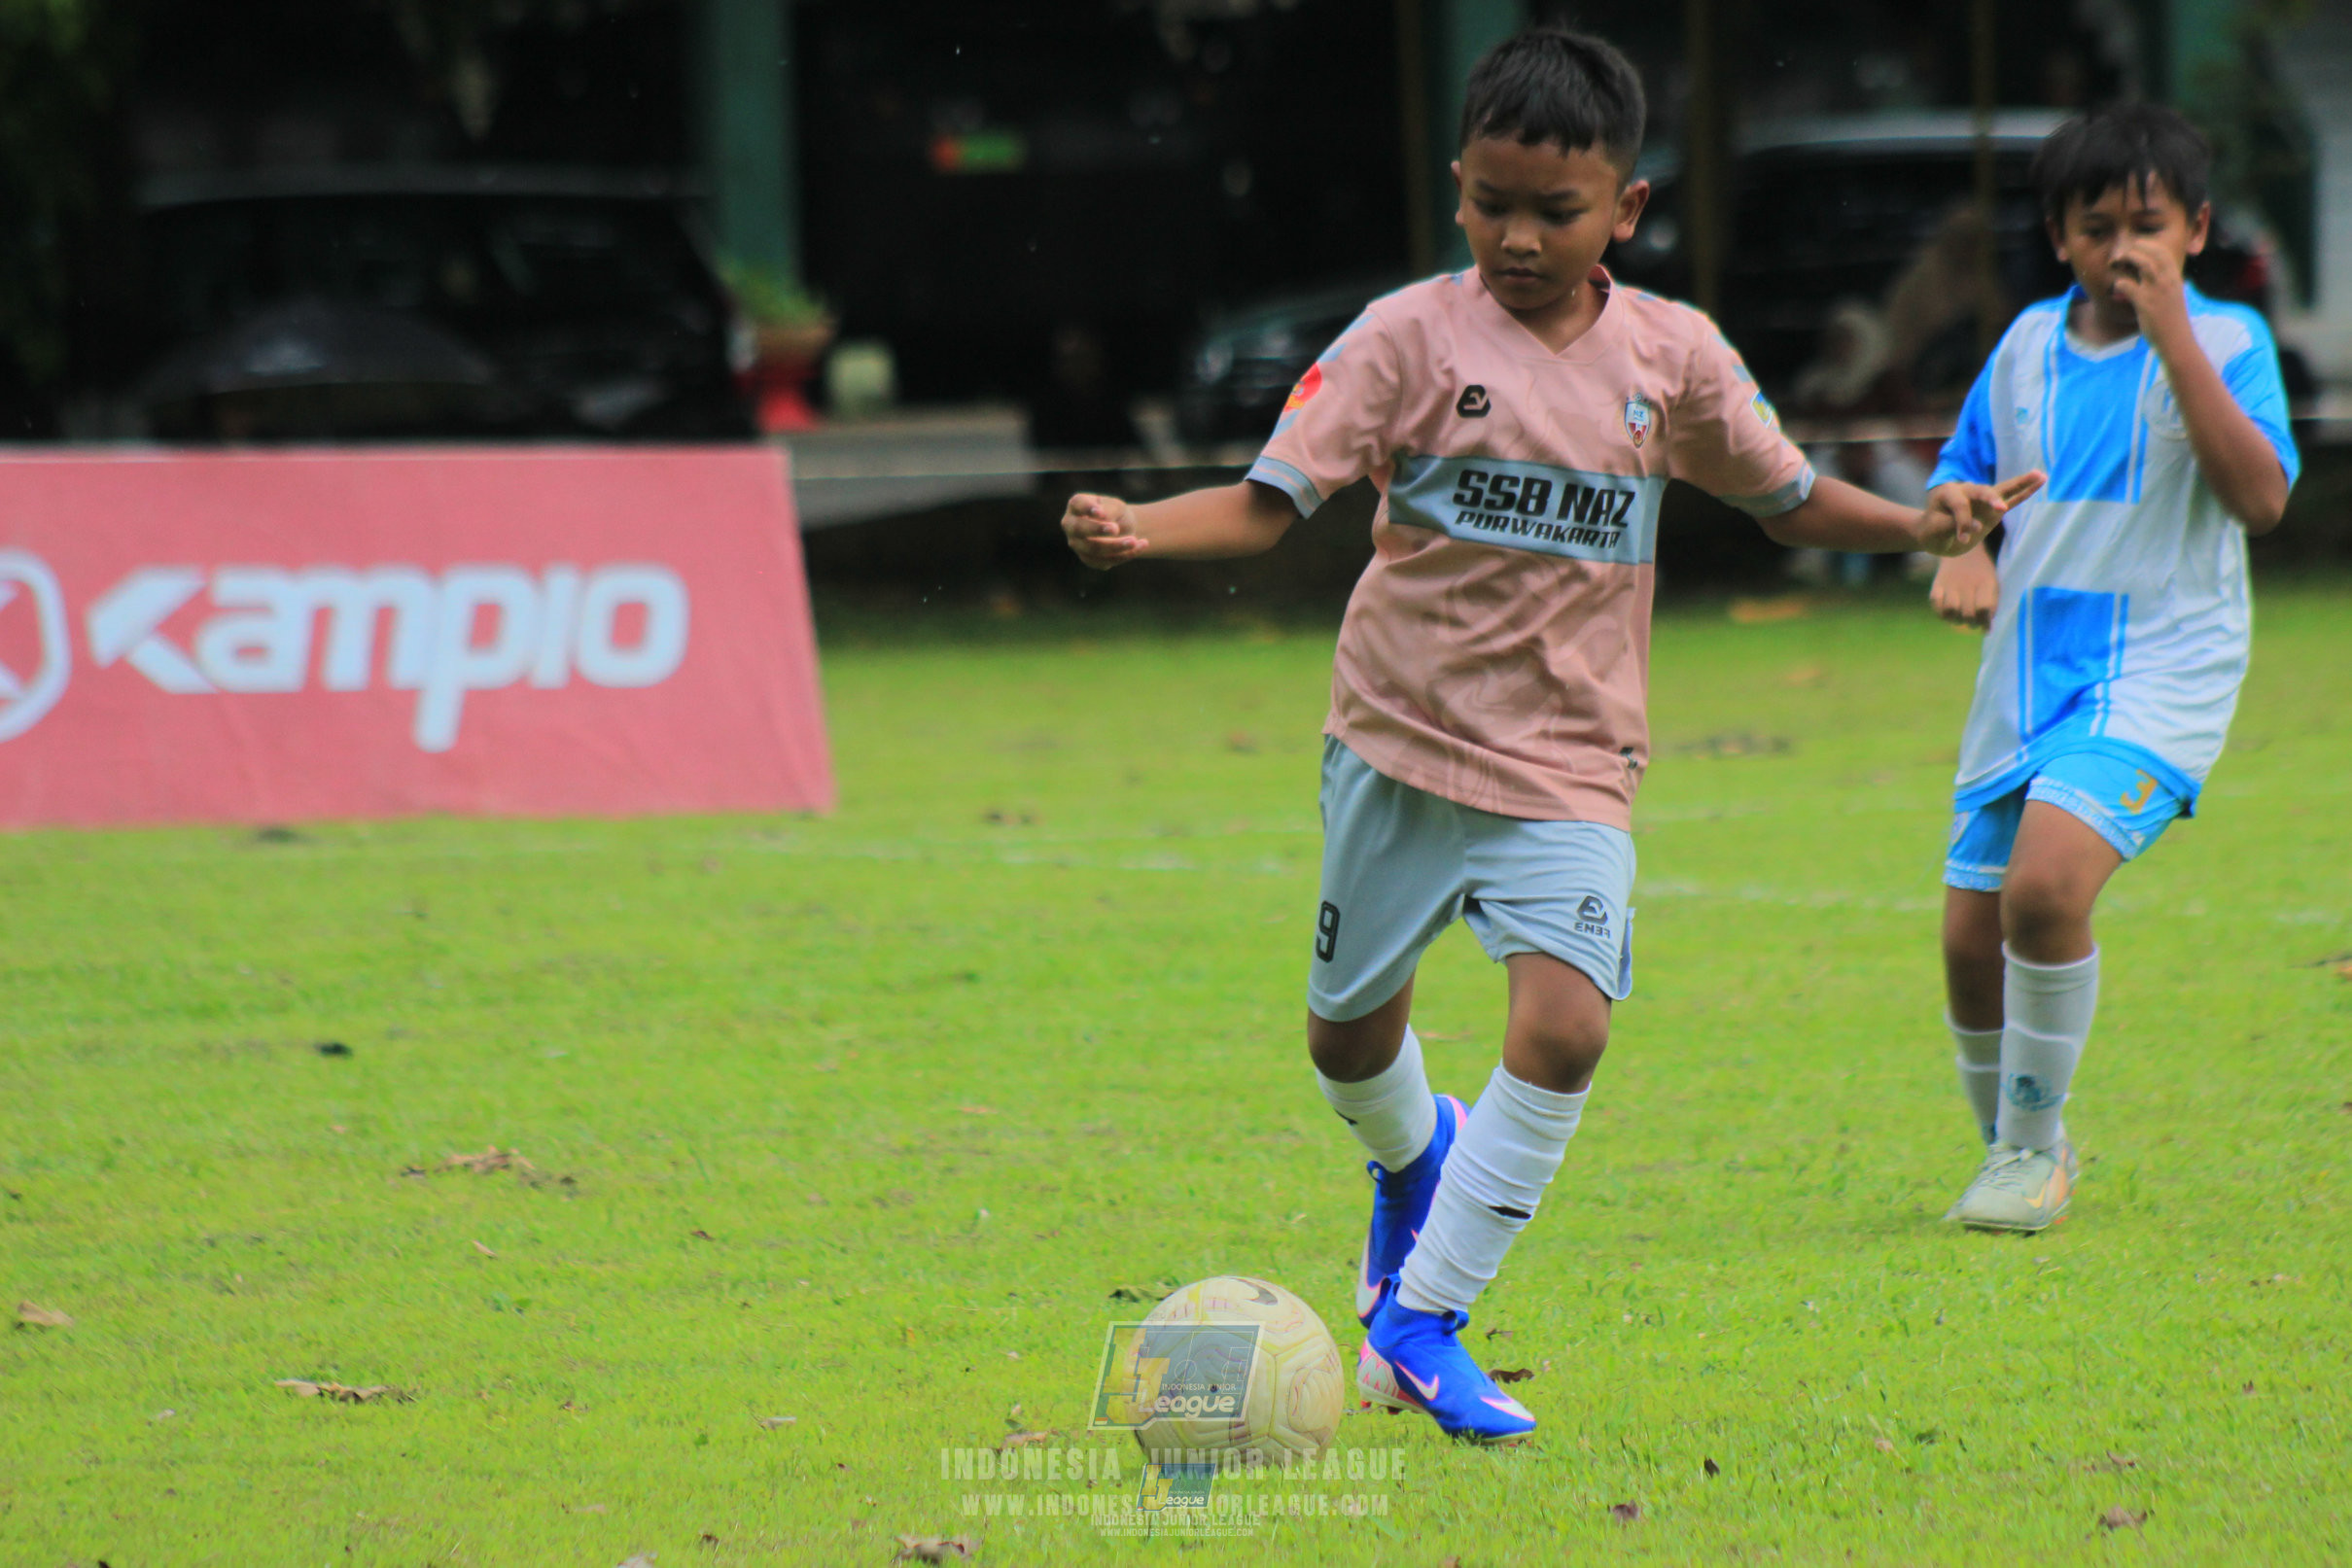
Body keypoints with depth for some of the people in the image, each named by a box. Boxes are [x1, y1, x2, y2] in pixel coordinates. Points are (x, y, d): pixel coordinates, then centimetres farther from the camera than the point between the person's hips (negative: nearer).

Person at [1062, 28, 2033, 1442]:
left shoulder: (1673, 358, 1)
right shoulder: (1412, 337, -7)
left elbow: (1790, 497, 15)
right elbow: (1271, 500, -12)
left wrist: (1917, 527, -3)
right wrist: (1138, 529, -31)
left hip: (1570, 767, 0)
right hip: (1400, 740, 0)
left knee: (1565, 1026, -20)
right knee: (1349, 1032, 12)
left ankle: (1420, 1322, -8)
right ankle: (1415, 1157, 50)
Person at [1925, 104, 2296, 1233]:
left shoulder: (2227, 342, -5)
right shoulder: (2029, 345, 8)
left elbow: (2260, 500, -18)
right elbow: (1963, 470, 21)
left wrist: (2173, 338, -22)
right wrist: (1961, 553, -2)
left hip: (2158, 670, -5)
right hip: (2030, 670, 5)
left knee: (2046, 881, -26)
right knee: (1972, 932, 4)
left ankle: (2032, 1145, -8)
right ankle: (2010, 1148, 30)